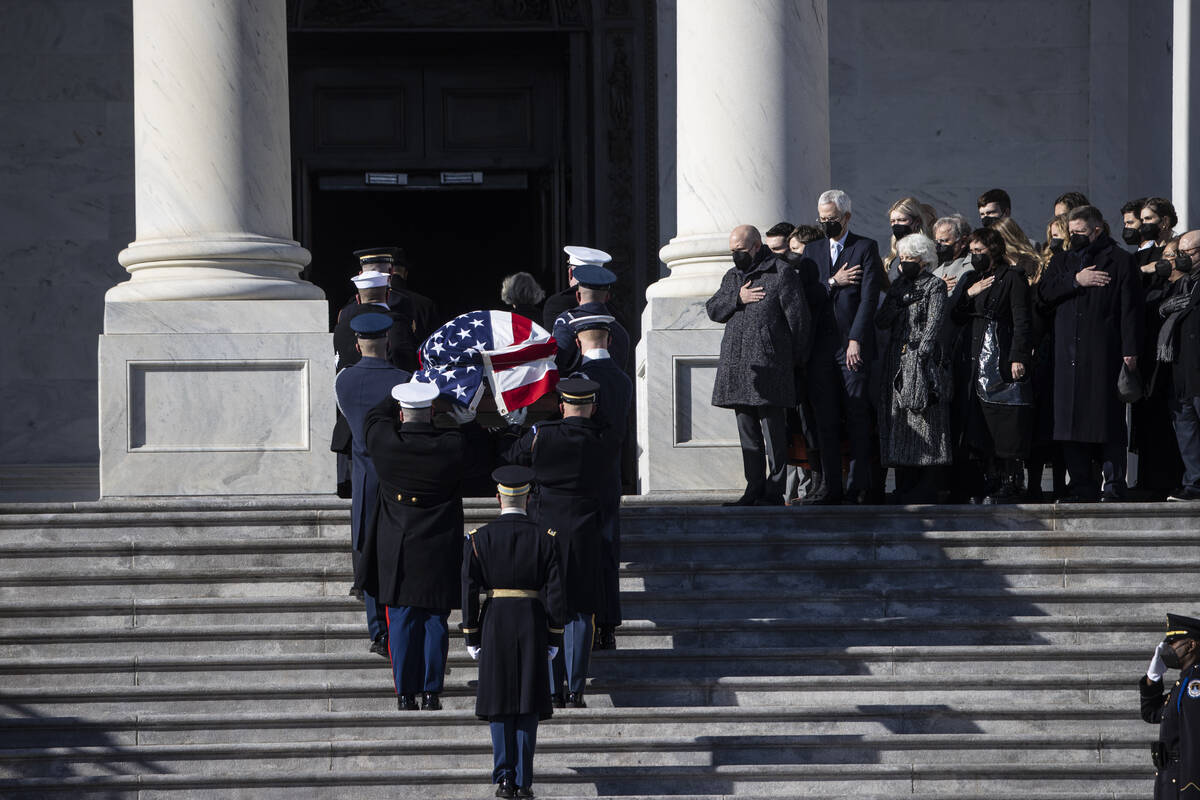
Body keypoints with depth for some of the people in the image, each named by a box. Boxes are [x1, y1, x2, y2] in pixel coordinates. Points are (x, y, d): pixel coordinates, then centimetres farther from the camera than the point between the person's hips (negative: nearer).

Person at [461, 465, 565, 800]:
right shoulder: (545, 539, -3)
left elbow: (470, 592, -4)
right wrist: (554, 638, 4)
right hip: (533, 624, 0)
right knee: (528, 704, 5)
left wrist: (471, 637, 3)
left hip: (494, 625, 0)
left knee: (499, 706, 7)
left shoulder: (478, 539, -4)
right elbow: (555, 593, -3)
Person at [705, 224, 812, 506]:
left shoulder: (782, 274, -3)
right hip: (738, 368, 7)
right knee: (748, 431, 9)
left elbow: (798, 318, -3)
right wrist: (737, 299, -5)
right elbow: (713, 309, 13)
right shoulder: (733, 276, 19)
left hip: (769, 365, -7)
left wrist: (796, 358, -2)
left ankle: (774, 491, -3)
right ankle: (754, 490, 14)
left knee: (773, 429, -6)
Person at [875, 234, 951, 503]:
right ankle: (904, 492, 6)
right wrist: (900, 301, -4)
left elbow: (933, 325, -7)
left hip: (922, 361, -6)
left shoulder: (935, 286, 2)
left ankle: (924, 491, -7)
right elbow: (881, 321, 9)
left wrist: (921, 355, -16)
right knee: (899, 426, 3)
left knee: (924, 427, -8)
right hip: (897, 364, 6)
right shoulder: (898, 286, 19)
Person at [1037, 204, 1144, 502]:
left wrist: (1130, 350, -12)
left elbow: (1130, 308, -4)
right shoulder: (1068, 260, 20)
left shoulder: (1120, 261, 2)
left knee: (1108, 420, -6)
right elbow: (1044, 290, 7)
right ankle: (1081, 487, 7)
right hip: (1069, 354, 5)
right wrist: (1075, 281, -8)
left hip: (1104, 354, -5)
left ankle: (1114, 486, -4)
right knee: (1072, 420, 3)